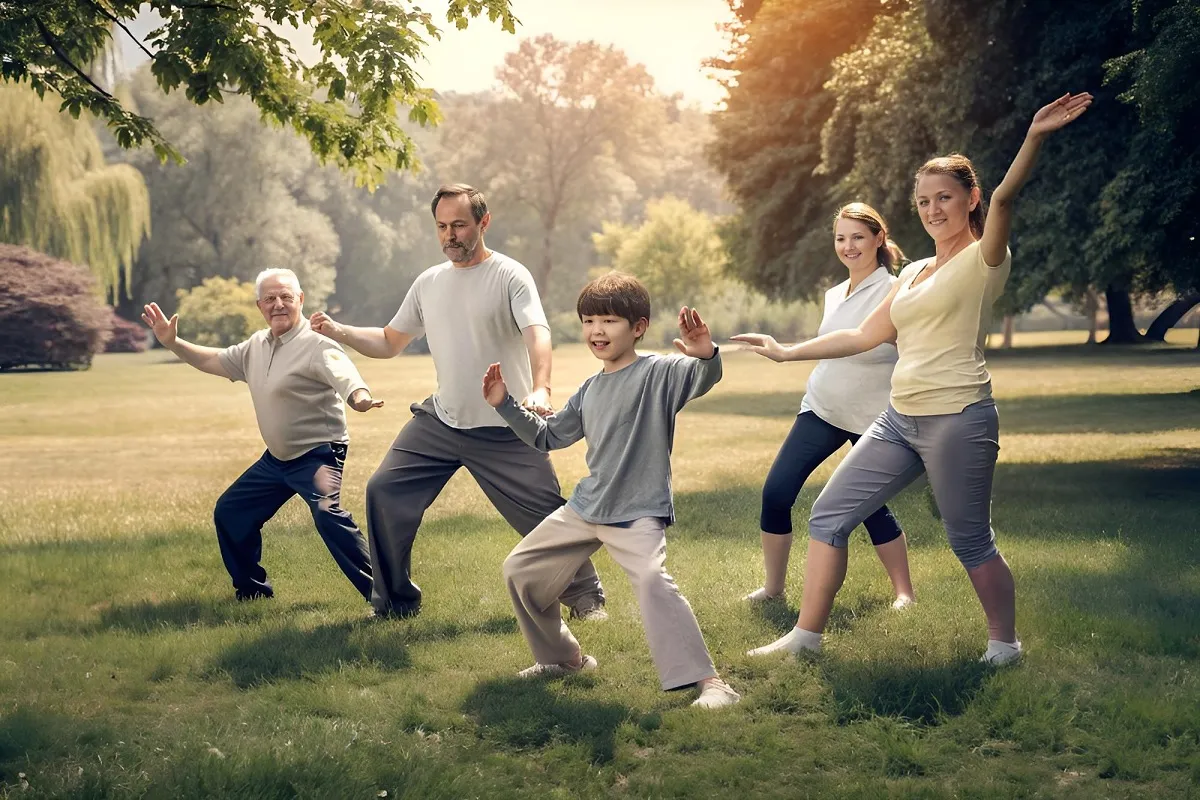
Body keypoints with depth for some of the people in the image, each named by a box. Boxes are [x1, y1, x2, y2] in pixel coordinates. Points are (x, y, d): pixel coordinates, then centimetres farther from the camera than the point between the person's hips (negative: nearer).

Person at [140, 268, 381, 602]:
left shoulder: (316, 344, -19)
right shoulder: (257, 345, 8)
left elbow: (346, 377, -36)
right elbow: (215, 361, 23)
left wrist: (361, 398, -59)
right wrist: (172, 342, 14)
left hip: (318, 453, -9)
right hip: (276, 458, 9)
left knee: (327, 514, -32)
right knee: (230, 513, 15)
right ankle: (252, 588, 33)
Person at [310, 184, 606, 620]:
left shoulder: (509, 276, -10)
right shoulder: (428, 283, 7)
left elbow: (538, 334, -26)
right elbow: (389, 342, 17)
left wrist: (541, 389, -45)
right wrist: (337, 331, -1)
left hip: (505, 431, -5)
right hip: (439, 421, 5)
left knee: (547, 517, -3)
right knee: (384, 492, -3)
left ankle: (586, 596, 21)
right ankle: (395, 602, 11)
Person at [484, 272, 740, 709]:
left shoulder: (659, 372, -10)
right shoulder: (590, 390, 13)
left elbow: (703, 379, -30)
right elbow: (549, 436, 24)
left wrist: (706, 356, -53)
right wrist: (505, 405, 15)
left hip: (639, 513, -8)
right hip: (585, 509, 8)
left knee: (653, 580, -32)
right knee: (520, 570, 13)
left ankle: (708, 681, -30)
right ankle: (563, 658, 31)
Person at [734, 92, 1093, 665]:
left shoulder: (983, 259, -4)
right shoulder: (914, 273, 18)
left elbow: (1004, 198, -23)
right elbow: (865, 336, 23)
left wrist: (1034, 138, -39)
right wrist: (787, 352, 24)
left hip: (958, 419, -8)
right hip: (900, 420, 8)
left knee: (971, 543, 0)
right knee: (828, 515, 5)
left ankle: (1005, 646, 20)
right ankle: (805, 637, 12)